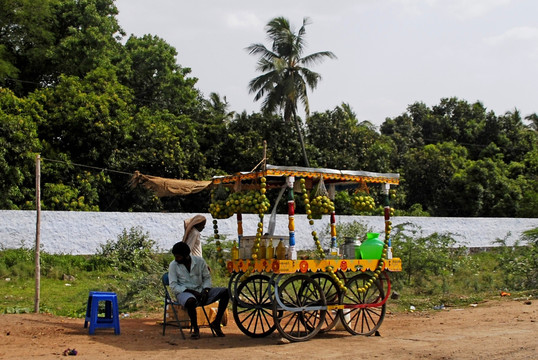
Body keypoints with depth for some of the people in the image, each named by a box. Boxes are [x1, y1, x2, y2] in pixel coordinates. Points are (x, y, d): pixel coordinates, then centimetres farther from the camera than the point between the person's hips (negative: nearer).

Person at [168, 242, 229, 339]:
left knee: (225, 292, -12)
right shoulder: (173, 265, -5)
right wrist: (191, 291, -18)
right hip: (184, 292, -4)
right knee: (191, 301, -41)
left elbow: (207, 278, 10)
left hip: (200, 291, 4)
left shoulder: (200, 261, 2)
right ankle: (195, 328, -17)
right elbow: (173, 286, -9)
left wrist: (205, 290, -10)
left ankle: (216, 323, -6)